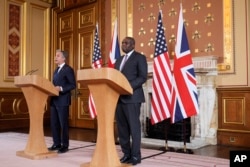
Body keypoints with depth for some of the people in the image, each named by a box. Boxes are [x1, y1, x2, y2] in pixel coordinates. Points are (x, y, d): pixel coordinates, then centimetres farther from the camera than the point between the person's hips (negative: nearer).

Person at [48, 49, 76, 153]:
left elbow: (73, 85, -14)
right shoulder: (56, 70, 19)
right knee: (54, 123, 10)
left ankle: (64, 145, 9)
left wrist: (61, 89, -23)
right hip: (54, 100, 8)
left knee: (63, 124, -1)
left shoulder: (68, 69, -7)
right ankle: (56, 144, 21)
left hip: (63, 100, -8)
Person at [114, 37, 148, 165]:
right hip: (119, 97, 7)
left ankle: (135, 156, 8)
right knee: (122, 128, 9)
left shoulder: (140, 58, 1)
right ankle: (126, 154, 19)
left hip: (131, 97, -7)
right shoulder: (119, 60, 22)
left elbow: (142, 77, -10)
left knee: (134, 127, -1)